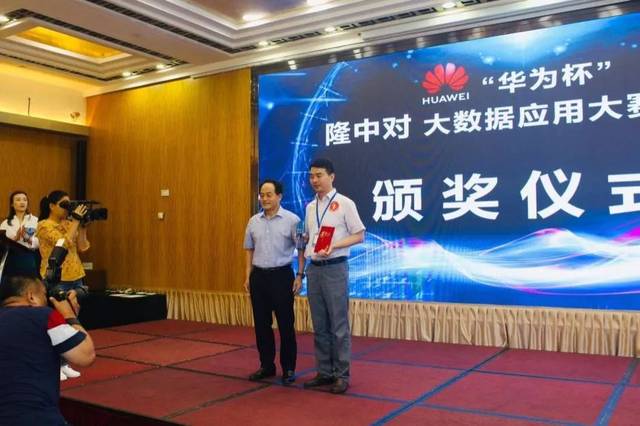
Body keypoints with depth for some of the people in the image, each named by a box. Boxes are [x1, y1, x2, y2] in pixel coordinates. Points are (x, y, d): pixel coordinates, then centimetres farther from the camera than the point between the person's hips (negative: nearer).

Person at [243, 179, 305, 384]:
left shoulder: (291, 219, -7)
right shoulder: (254, 221, 7)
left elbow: (302, 249, -5)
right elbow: (250, 250, 15)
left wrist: (300, 276, -9)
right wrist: (248, 275, 9)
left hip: (281, 275, -4)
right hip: (259, 276, 5)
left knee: (285, 324, 2)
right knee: (261, 324, 10)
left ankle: (288, 368, 14)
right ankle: (266, 365, 23)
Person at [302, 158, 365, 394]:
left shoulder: (344, 203, -6)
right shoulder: (310, 207, 13)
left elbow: (359, 235, -7)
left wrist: (333, 246, -19)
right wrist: (306, 250, 4)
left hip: (335, 268, -6)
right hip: (314, 268, 6)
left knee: (338, 325, 0)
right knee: (320, 326, 11)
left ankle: (342, 375, 9)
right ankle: (324, 372, 21)